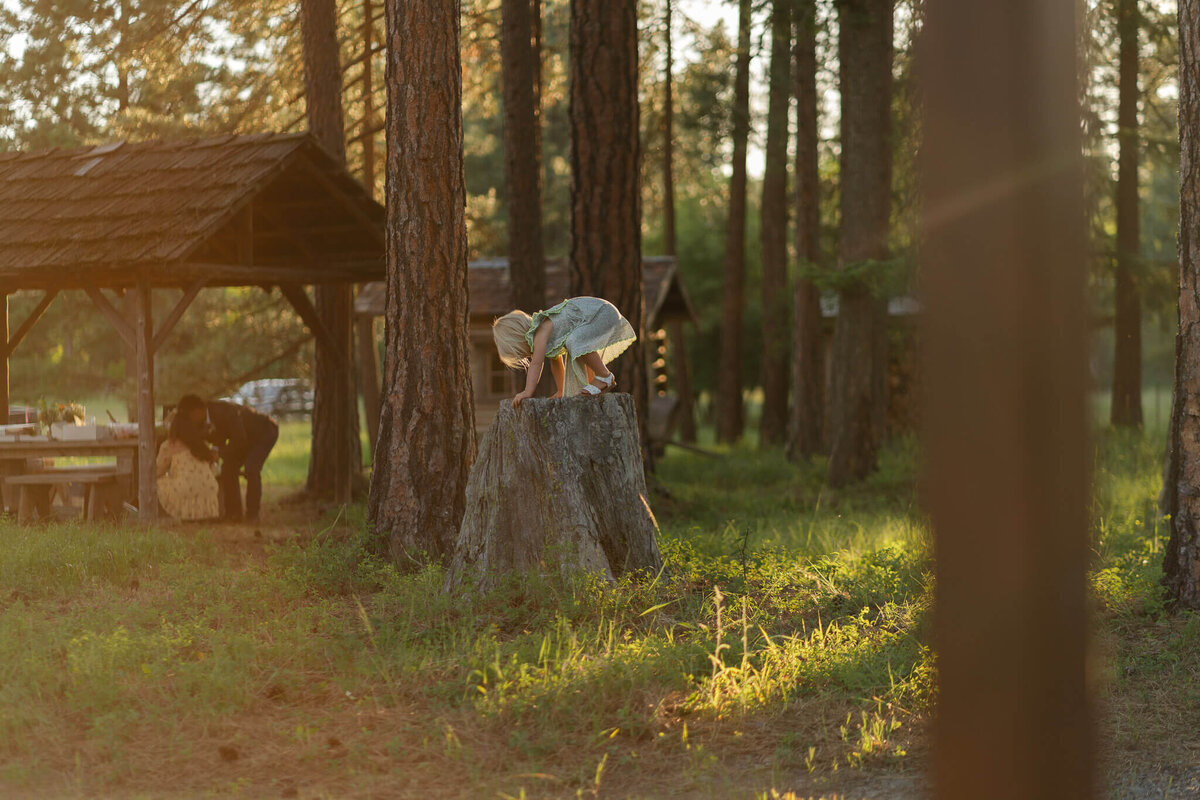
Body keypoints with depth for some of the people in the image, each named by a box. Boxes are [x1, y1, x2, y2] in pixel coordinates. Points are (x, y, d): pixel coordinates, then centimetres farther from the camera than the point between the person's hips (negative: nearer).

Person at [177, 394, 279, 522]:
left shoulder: (226, 411, -38)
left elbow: (240, 441, -32)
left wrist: (219, 452, -23)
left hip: (265, 431, -8)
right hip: (248, 437, 8)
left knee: (251, 468, -25)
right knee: (228, 468, -3)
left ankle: (253, 514, -14)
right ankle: (233, 511, 6)